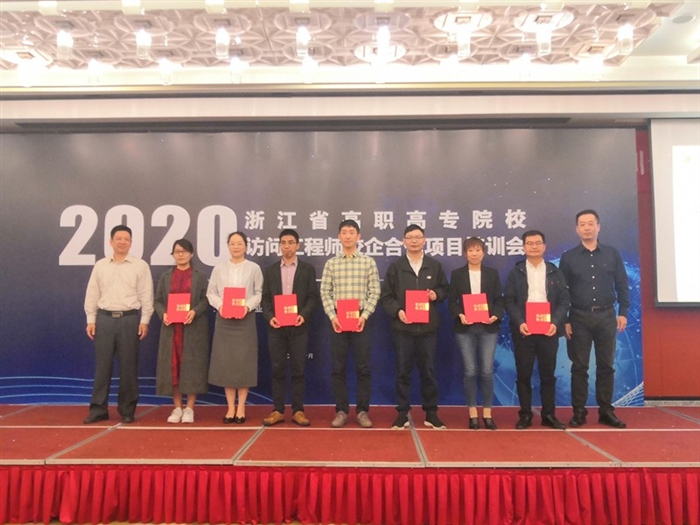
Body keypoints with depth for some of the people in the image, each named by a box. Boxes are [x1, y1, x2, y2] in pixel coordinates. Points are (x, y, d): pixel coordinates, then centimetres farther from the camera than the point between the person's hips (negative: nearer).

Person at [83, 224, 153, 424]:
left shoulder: (140, 266, 1)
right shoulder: (100, 265, 9)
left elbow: (146, 295, -1)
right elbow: (92, 295, 9)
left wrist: (144, 320, -7)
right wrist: (90, 320, 3)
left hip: (130, 318, -2)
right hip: (104, 318, 2)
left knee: (128, 366, 4)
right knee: (102, 365, 6)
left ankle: (127, 410, 14)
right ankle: (98, 409, 15)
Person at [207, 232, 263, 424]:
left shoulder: (254, 268, 3)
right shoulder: (219, 268, 7)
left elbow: (260, 293, -1)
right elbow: (211, 293, 6)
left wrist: (248, 306, -16)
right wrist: (220, 305, -11)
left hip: (245, 318, -1)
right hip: (224, 318, 2)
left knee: (244, 361, 1)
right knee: (225, 361, 3)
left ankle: (241, 407, 12)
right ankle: (230, 407, 14)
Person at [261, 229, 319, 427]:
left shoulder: (308, 269, 5)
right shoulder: (270, 270, 11)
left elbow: (313, 297, 0)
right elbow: (265, 298, 7)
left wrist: (303, 315, -16)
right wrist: (270, 317, -10)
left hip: (298, 327, -1)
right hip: (276, 327, 2)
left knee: (298, 370, 3)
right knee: (278, 369, 6)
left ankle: (298, 411, 11)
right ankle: (277, 410, 14)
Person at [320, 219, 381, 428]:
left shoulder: (368, 262, 2)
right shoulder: (331, 263, 5)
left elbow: (374, 293, 0)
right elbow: (325, 293, 3)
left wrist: (364, 316, -11)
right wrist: (332, 316, -9)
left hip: (360, 319, -1)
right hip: (337, 320, 1)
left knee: (363, 367, 3)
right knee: (338, 367, 6)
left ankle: (362, 411, 15)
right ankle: (341, 411, 17)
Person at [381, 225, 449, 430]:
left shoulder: (435, 266, 8)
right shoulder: (395, 266, 4)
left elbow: (444, 289, 15)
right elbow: (386, 296, 2)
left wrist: (436, 294, -7)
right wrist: (397, 311, -14)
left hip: (428, 327, 1)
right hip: (403, 327, -1)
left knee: (428, 370, 8)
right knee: (403, 371, 5)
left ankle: (431, 413, 20)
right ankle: (402, 413, 15)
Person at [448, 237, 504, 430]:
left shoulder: (492, 274, 9)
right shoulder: (457, 274, 6)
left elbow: (499, 300, 6)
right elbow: (452, 301, 2)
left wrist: (496, 315, -13)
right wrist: (459, 315, -16)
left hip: (488, 327, 1)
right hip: (465, 328, 0)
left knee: (487, 371, 0)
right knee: (470, 371, 1)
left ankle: (488, 413, 13)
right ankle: (473, 413, 12)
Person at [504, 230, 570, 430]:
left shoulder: (555, 272, 8)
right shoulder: (515, 272, 5)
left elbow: (564, 300, 3)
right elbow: (509, 301, -1)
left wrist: (555, 323, -12)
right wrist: (519, 323, -15)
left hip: (549, 330, 1)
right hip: (523, 330, -1)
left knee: (548, 374, 8)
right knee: (523, 374, 3)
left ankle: (548, 415, 18)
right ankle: (525, 415, 13)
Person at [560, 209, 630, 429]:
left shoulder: (612, 254, 5)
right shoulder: (568, 257, 2)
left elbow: (622, 285, 6)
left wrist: (623, 312, -1)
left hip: (606, 316, 1)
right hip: (579, 317, -1)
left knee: (606, 366, 7)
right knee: (579, 366, 3)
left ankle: (606, 411, 17)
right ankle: (579, 411, 11)